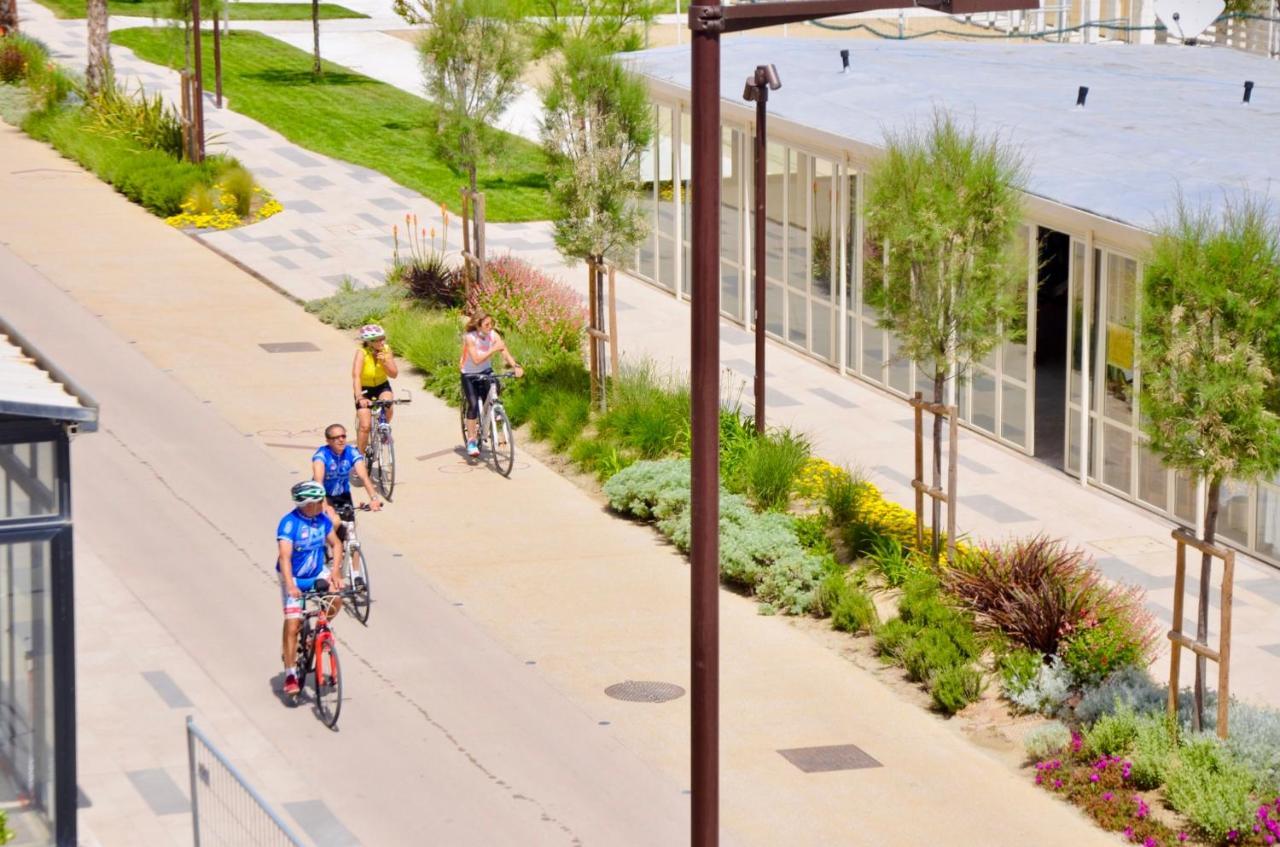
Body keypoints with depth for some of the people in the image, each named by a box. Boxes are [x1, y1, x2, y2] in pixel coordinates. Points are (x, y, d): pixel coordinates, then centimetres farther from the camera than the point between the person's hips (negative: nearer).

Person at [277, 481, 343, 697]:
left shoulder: (322, 519, -7)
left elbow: (336, 544, 3)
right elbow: (284, 557, -32)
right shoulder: (289, 523, -24)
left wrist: (335, 573, -12)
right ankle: (290, 675, 2)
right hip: (294, 579, -4)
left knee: (336, 598, -23)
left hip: (317, 574, 4)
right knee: (293, 624, -9)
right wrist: (290, 585, -44)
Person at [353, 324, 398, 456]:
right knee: (365, 426, -13)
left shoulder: (386, 350, -15)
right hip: (365, 389, -2)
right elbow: (356, 376, -36)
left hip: (382, 386, 2)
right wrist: (359, 397, -49)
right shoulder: (362, 353, -25)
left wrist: (384, 361, -33)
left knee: (388, 407, -29)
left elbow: (394, 374, -15)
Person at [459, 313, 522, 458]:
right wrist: (493, 350, -43)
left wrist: (515, 366, -39)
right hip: (469, 375, -4)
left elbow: (505, 352, -23)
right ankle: (471, 441, -5)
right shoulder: (470, 338, -25)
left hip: (486, 372, 4)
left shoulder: (493, 335, -14)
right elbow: (476, 359, -34)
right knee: (473, 405, -15)